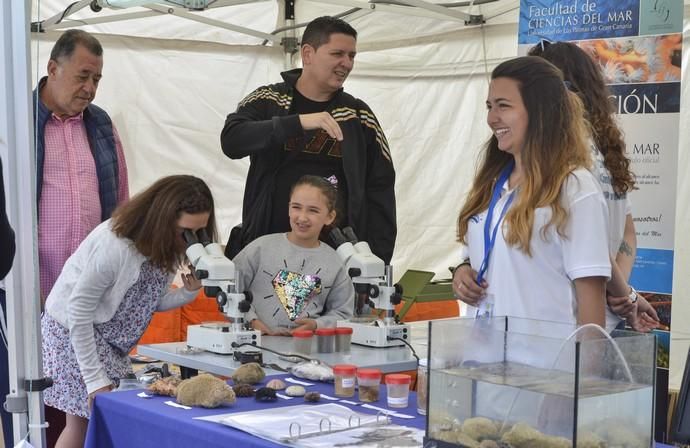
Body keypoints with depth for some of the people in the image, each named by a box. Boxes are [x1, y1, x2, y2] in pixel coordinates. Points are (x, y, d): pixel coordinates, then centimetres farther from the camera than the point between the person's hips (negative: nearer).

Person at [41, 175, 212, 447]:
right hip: (73, 332, -8)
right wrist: (96, 379, -24)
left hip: (108, 338, 8)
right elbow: (79, 314, -24)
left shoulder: (166, 245, -5)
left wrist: (189, 292, -17)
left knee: (81, 424, 12)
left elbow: (150, 301, 1)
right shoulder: (114, 245, -29)